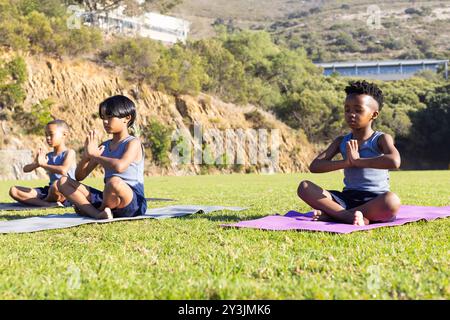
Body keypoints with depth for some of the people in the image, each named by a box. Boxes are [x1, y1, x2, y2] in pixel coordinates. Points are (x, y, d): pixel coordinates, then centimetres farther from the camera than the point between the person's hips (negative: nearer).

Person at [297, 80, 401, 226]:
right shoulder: (342, 142, 10)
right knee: (304, 187, -15)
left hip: (374, 200, -4)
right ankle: (352, 216, -31)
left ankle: (331, 214, -30)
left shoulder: (381, 139, -2)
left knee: (392, 200, -39)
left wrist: (357, 161, -18)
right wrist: (345, 163, -16)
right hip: (347, 198, 4)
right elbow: (314, 166, -1)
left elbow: (394, 161, -25)